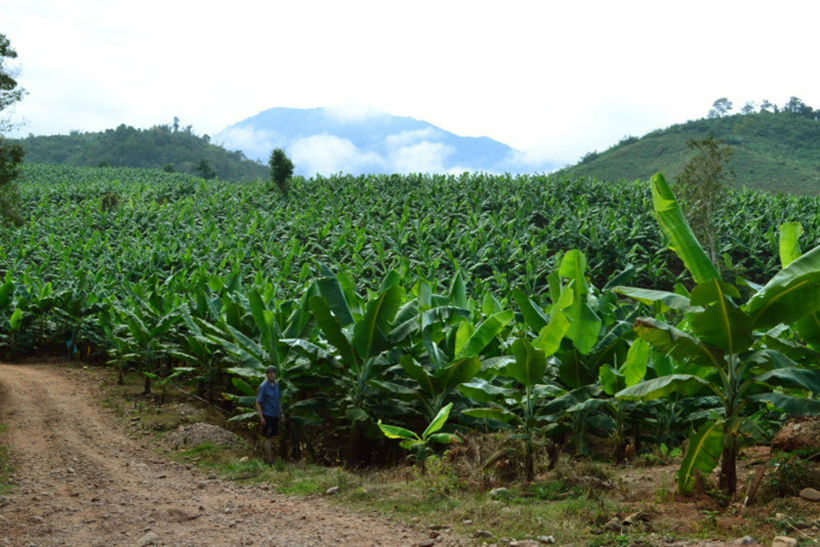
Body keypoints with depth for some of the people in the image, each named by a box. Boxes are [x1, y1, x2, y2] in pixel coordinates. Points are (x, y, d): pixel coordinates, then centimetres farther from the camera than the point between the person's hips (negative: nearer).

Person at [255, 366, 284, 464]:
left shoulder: (276, 385, 7)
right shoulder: (263, 386, -14)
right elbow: (258, 403, -13)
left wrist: (281, 413, 16)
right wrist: (261, 417, -18)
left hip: (275, 415, 7)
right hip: (267, 416, -7)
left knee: (271, 437, 12)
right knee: (268, 437, -4)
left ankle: (267, 457, 21)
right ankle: (269, 460, 0)